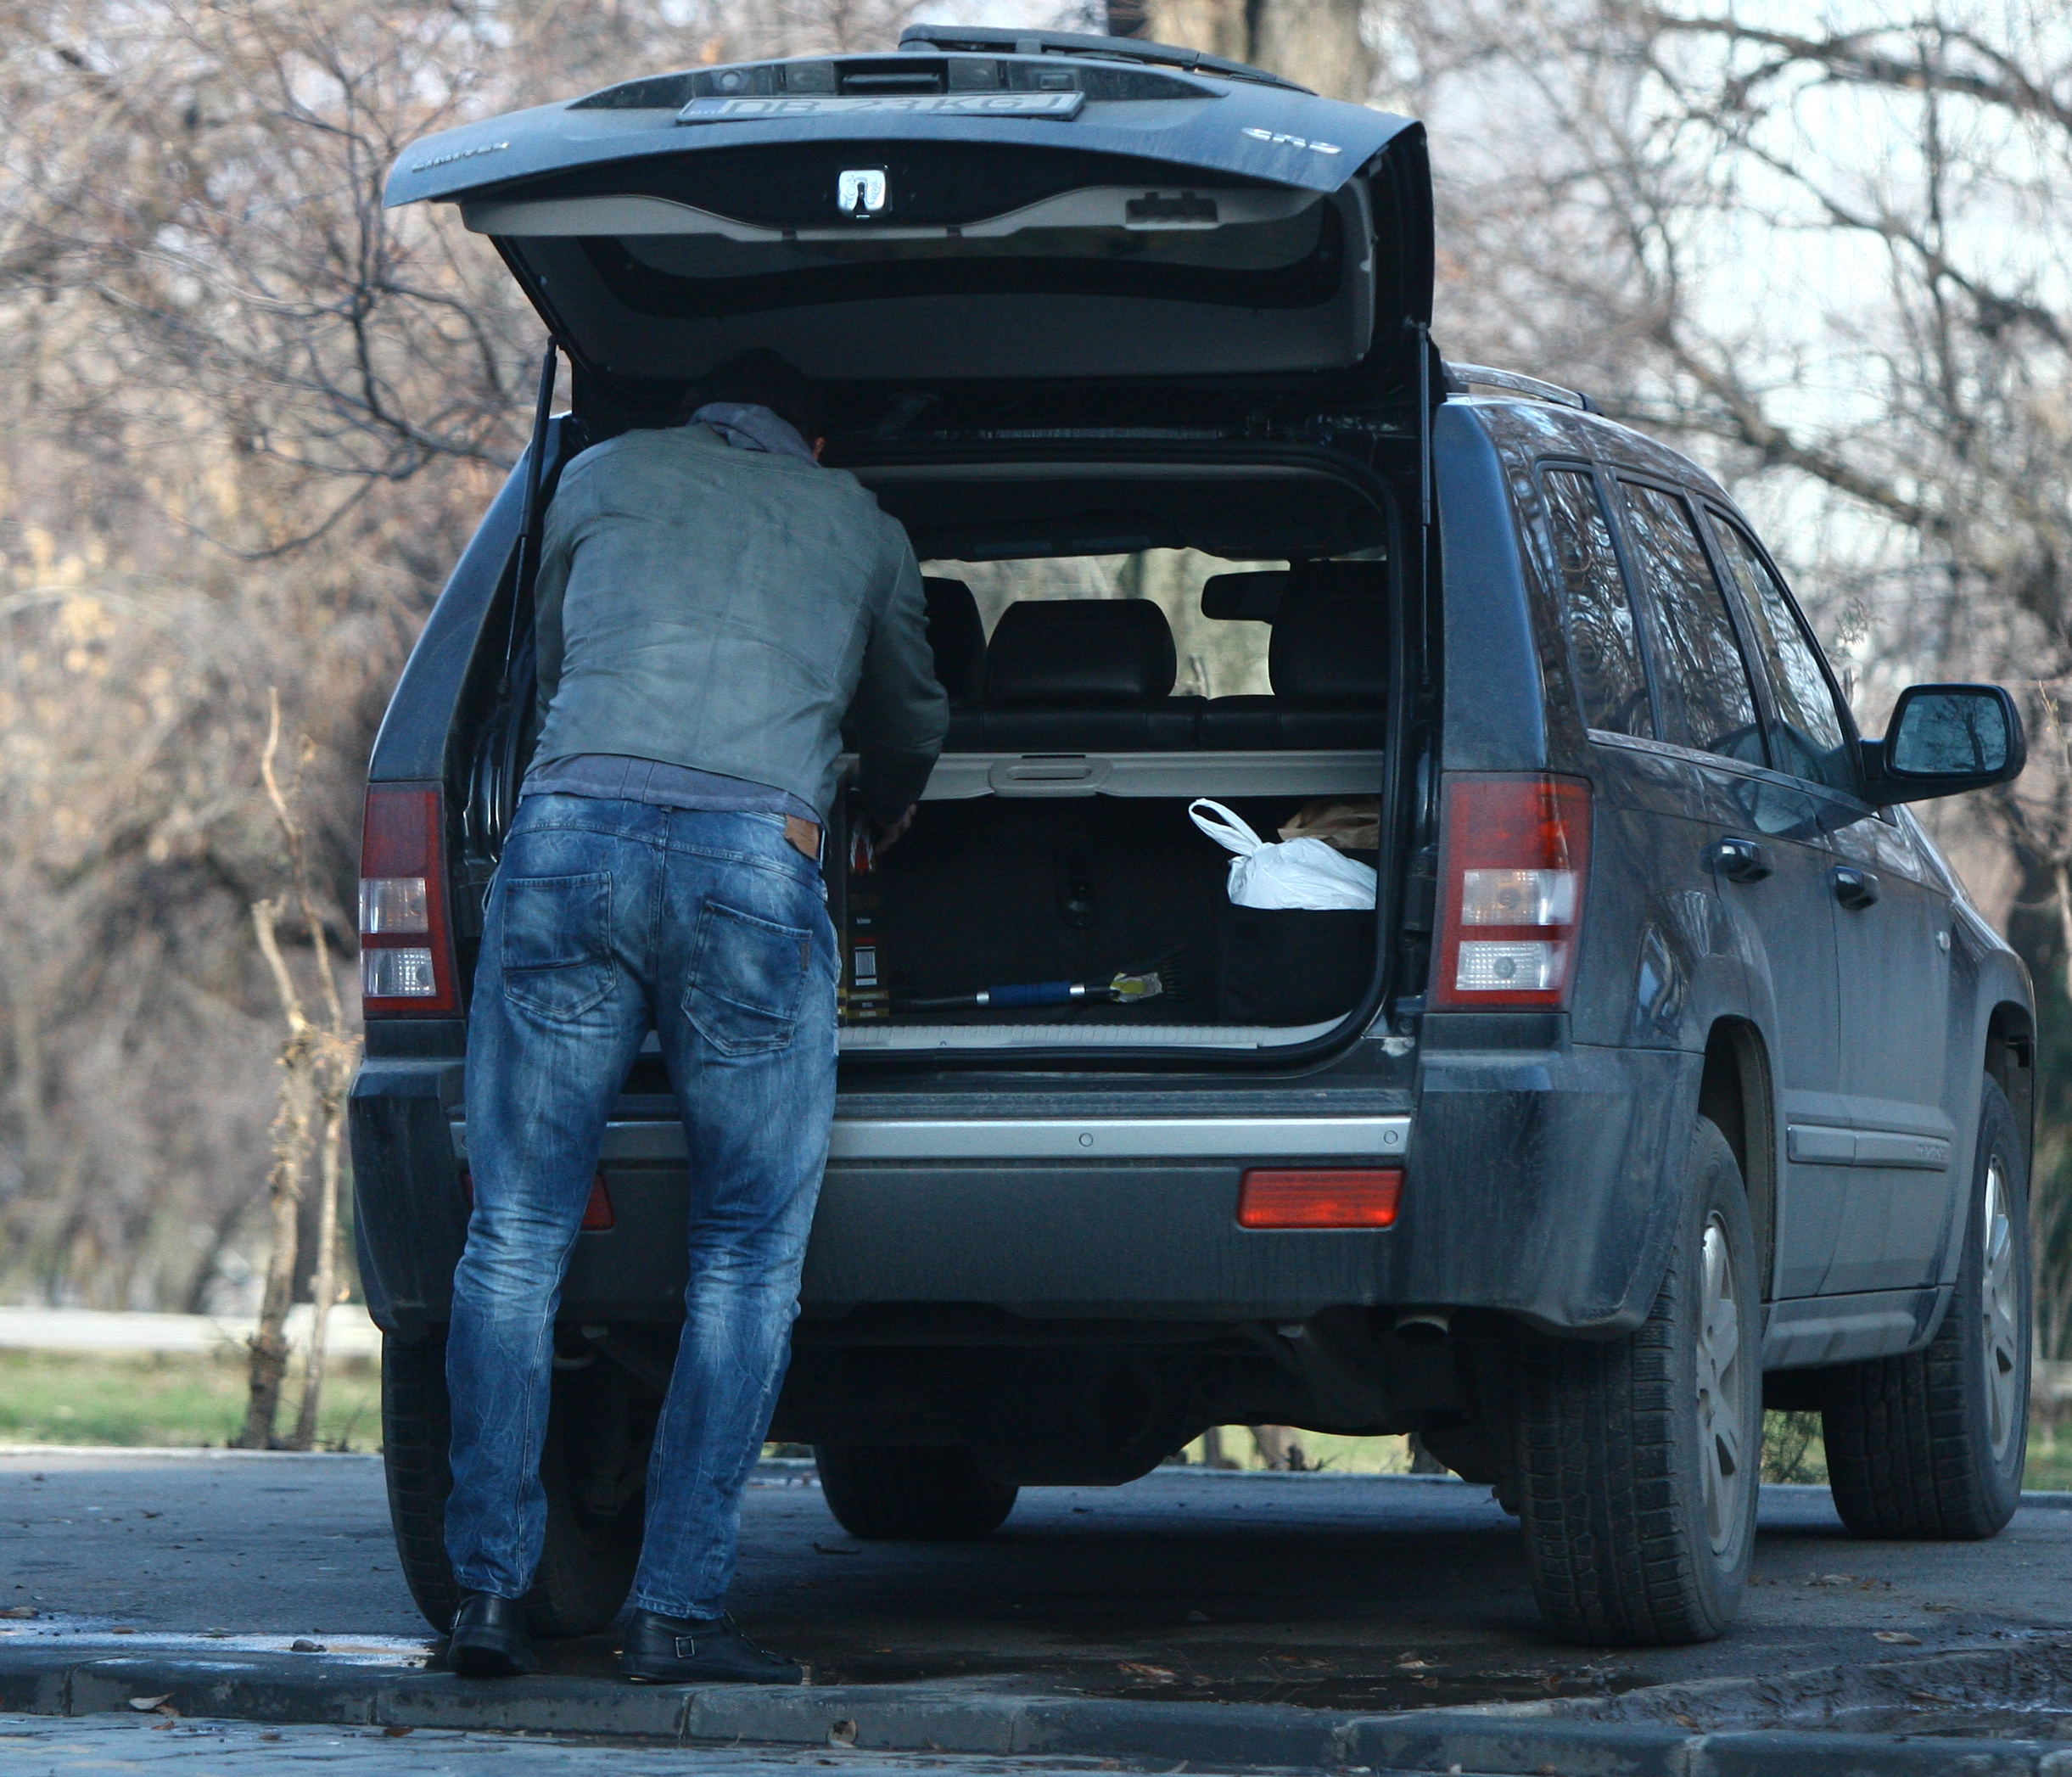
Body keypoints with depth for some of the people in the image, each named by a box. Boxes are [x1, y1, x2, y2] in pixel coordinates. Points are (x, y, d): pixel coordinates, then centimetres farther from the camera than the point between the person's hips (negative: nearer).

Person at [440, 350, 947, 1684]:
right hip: (760, 861, -1)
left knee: (517, 1242, 7)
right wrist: (890, 812, 67)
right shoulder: (859, 523, 28)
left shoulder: (604, 475, 27)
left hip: (572, 830, 1)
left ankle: (491, 1591, 3)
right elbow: (912, 717, 44)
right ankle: (677, 1611, 2)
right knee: (748, 1262, 7)